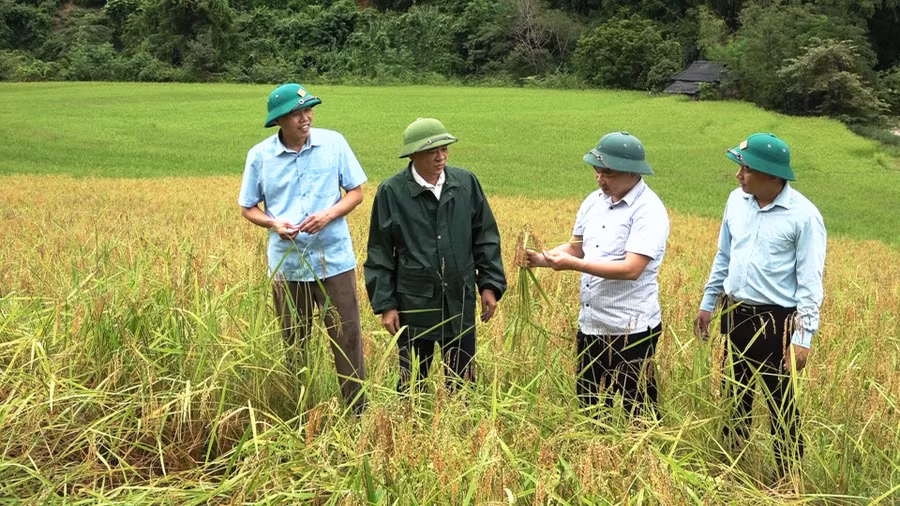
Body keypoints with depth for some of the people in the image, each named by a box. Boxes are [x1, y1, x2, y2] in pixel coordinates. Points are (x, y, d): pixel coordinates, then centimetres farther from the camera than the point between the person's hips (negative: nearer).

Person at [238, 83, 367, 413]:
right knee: (292, 345, 14)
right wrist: (274, 224, -14)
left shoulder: (334, 143, -4)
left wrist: (329, 215, -16)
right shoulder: (259, 156, -2)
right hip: (287, 265, 1)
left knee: (347, 340, 2)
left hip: (334, 261, -1)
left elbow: (356, 191, 2)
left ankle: (358, 413, 13)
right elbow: (248, 208, 7)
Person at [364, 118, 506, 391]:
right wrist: (385, 304, -4)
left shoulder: (467, 183, 0)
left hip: (461, 304, 2)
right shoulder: (391, 191, -7)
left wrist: (490, 285, 3)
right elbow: (379, 254, -2)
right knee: (412, 383, 13)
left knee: (462, 383, 13)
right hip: (414, 306, -2)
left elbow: (486, 238, 8)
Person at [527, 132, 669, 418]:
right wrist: (543, 258, -4)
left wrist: (573, 264, -26)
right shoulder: (594, 201, 8)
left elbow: (632, 269, -24)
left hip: (630, 330, -7)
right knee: (588, 403, 18)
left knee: (632, 410, 5)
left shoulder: (649, 211, -15)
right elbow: (575, 246, 16)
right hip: (590, 324, 7)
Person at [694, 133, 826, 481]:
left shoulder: (803, 215, -16)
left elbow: (810, 281, -13)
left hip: (776, 321, -6)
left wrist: (803, 336, -16)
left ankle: (787, 476, 22)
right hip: (735, 314, 6)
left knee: (780, 403, 6)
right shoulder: (736, 201, 1)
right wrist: (707, 304, 16)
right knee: (735, 395, 20)